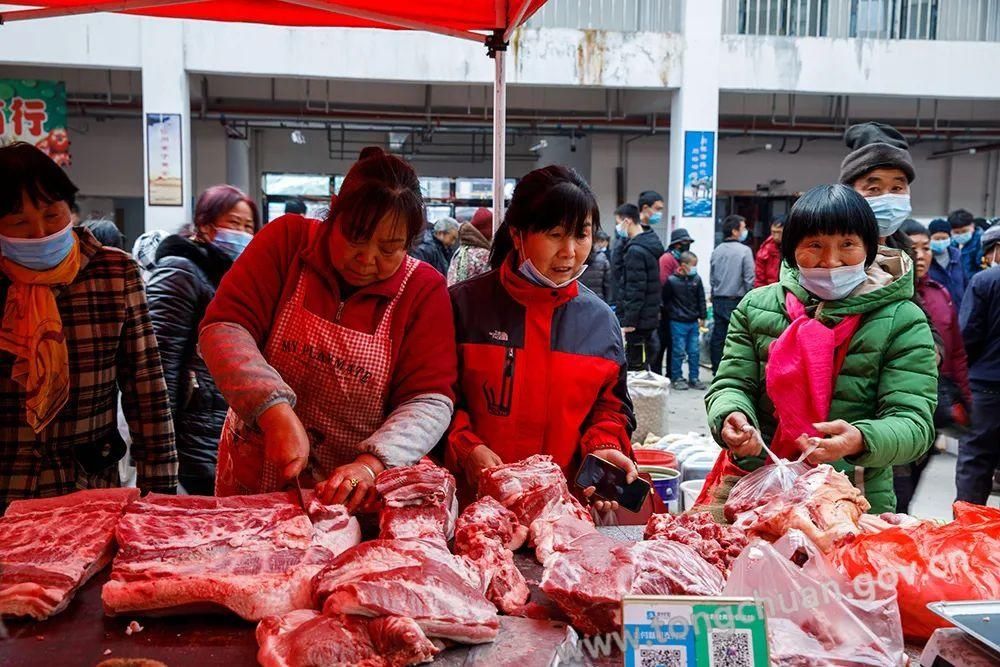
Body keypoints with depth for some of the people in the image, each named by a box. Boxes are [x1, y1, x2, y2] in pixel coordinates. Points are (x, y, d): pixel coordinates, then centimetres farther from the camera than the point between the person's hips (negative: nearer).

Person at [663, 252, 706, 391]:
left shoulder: (696, 279, 2)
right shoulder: (671, 280, -10)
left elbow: (701, 300, 9)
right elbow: (665, 300, 0)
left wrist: (702, 317, 8)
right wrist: (672, 313, 1)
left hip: (693, 322, 4)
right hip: (678, 323, -4)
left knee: (694, 351, 8)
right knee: (679, 351, 1)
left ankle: (693, 378, 18)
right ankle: (677, 378, 13)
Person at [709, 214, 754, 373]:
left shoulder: (716, 251, 6)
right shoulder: (744, 250, -10)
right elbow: (749, 279, -11)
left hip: (718, 301, 5)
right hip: (737, 301, -5)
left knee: (717, 338, 9)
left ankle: (717, 371, 16)